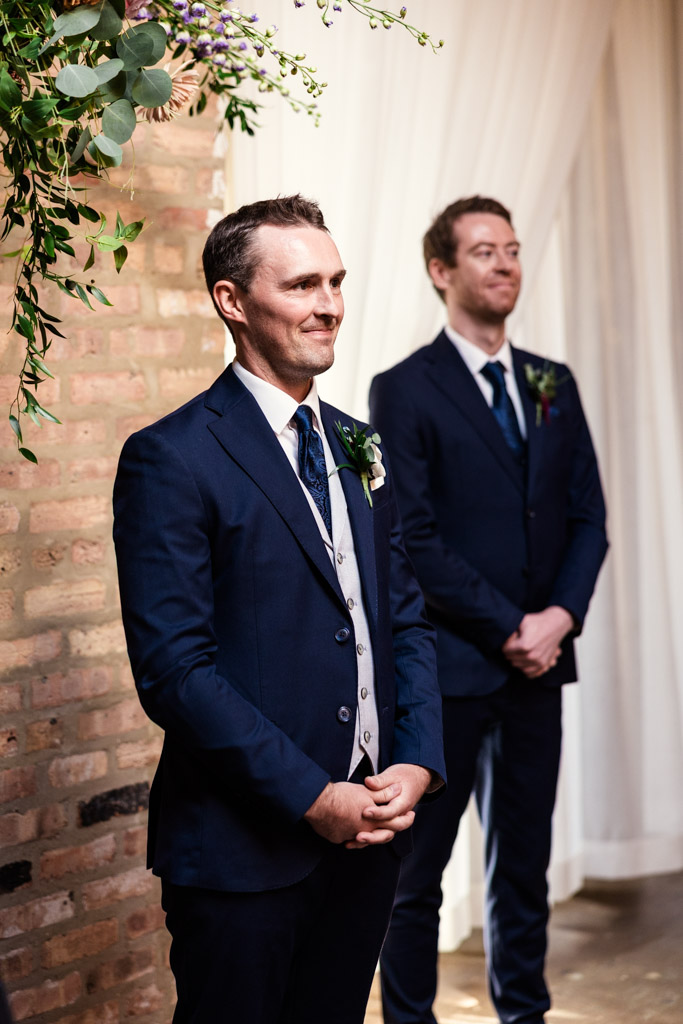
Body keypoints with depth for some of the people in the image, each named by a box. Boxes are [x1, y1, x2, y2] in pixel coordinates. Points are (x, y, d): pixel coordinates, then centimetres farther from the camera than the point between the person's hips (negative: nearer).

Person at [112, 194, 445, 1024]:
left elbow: (406, 618, 13)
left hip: (370, 829, 6)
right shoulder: (169, 460, -11)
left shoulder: (358, 448, 11)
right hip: (244, 850, -6)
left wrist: (417, 763, -3)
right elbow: (173, 669, -16)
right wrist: (312, 798, -17)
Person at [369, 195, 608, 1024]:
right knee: (418, 870, 5)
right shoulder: (403, 392, -5)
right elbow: (414, 540, -11)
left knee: (523, 862, 13)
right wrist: (509, 629, -13)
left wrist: (561, 615, -6)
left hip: (538, 658, 5)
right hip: (446, 668, -5)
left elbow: (588, 518, 11)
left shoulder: (554, 386, 13)